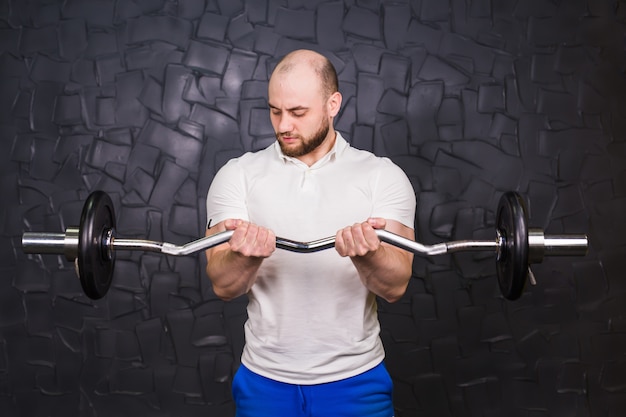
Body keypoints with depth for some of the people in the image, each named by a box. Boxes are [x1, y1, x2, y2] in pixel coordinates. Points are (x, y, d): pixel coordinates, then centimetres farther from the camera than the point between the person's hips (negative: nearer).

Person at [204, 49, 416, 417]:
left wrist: (369, 254, -32)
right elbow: (224, 286, -9)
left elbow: (395, 286, -11)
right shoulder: (238, 176, -3)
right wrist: (246, 256, -30)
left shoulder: (383, 176, -5)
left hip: (356, 378, 0)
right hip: (265, 379, 1)